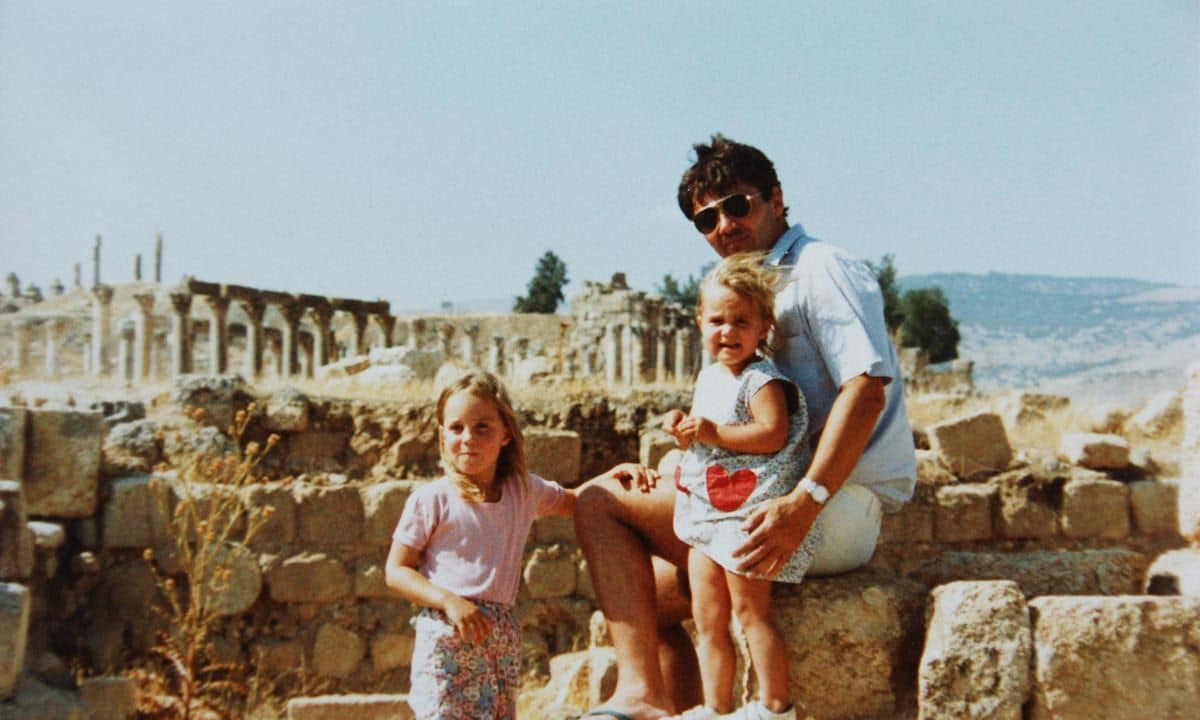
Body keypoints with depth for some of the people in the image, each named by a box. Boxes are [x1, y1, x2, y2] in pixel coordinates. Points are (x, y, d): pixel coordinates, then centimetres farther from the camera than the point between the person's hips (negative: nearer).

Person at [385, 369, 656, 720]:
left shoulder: (524, 490, 9)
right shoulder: (431, 499, -4)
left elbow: (574, 502, 28)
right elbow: (396, 570, -2)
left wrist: (615, 473, 10)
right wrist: (450, 601, -16)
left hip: (503, 635, 4)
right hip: (445, 634, -4)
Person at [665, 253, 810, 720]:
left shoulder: (763, 380, -13)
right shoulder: (709, 377, 15)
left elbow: (772, 435, -27)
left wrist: (713, 432, -24)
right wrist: (684, 430, 3)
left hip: (749, 513, -9)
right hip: (708, 515, 9)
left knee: (750, 612, -3)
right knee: (707, 620, 12)